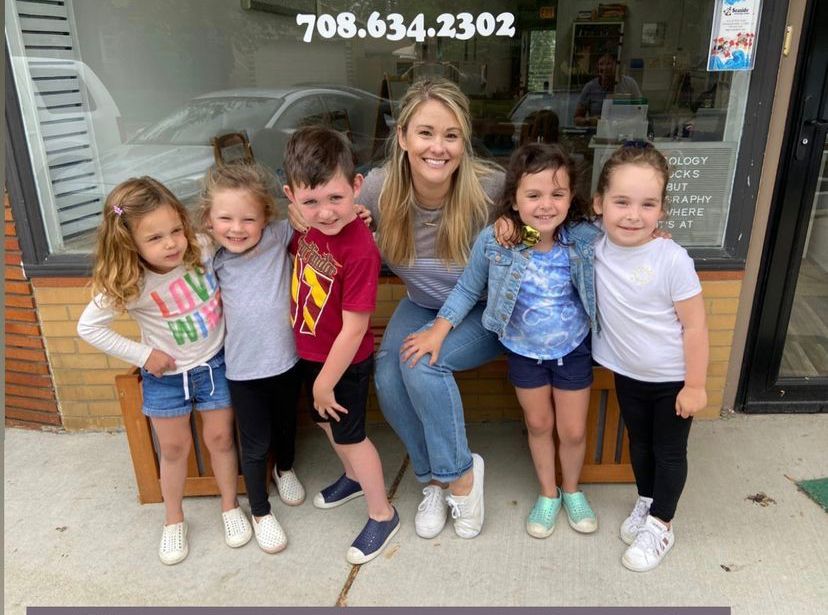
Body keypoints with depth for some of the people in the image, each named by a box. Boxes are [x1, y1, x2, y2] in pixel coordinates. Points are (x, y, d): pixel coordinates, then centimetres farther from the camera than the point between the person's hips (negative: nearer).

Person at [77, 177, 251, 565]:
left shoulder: (203, 249, -20)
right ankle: (173, 520, 39)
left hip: (213, 364, 1)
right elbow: (88, 328, -13)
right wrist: (142, 354, -13)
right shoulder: (129, 286, -24)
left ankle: (230, 507, 37)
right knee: (173, 449, 15)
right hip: (165, 375, -1)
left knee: (220, 438, 14)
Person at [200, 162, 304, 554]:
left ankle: (284, 470, 57)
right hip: (243, 369, -1)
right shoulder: (212, 260, -11)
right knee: (255, 443, 11)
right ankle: (260, 512, 35)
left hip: (286, 360, 1)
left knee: (286, 425, 25)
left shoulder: (280, 236, -15)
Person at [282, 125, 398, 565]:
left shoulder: (359, 251, -33)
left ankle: (383, 515, 34)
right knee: (326, 421, 27)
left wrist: (326, 382, -17)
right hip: (310, 351, 8)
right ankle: (353, 477, 55)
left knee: (350, 435, 10)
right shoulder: (308, 225, -11)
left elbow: (353, 329, -27)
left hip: (344, 363, -8)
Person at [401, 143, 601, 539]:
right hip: (523, 351, 0)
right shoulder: (493, 242, -23)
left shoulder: (586, 239, -23)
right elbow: (468, 289, -7)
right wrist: (438, 331, -8)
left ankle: (572, 490, 46)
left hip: (573, 350, 0)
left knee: (573, 431, 14)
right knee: (538, 424, 19)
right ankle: (547, 494, 45)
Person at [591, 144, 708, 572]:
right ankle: (646, 502, 48)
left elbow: (695, 327, -19)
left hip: (672, 379, -4)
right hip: (627, 374, 4)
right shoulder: (593, 247, -15)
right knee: (639, 444, 24)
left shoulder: (672, 260, -27)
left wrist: (695, 386, -14)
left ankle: (660, 526, 33)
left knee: (669, 451, 15)